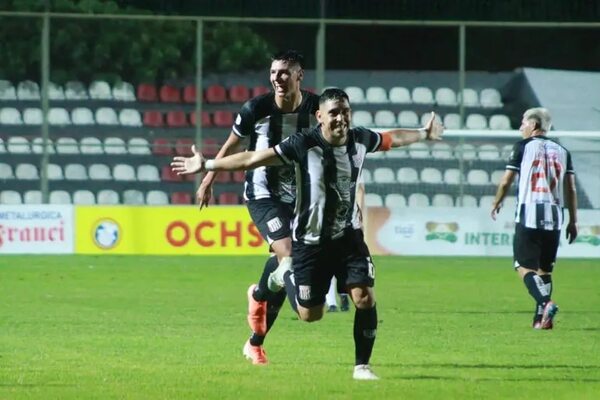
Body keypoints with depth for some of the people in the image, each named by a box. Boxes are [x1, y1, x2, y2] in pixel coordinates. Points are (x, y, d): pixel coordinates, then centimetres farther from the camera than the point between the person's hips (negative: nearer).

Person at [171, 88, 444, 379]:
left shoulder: (360, 139, -7)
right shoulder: (303, 145, -20)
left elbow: (393, 138, 16)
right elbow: (252, 159, -17)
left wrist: (424, 134, 28)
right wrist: (207, 166, -17)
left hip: (348, 236, 3)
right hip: (310, 242, -3)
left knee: (364, 298, -14)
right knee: (310, 314, 5)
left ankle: (362, 365, 0)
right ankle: (287, 278, 40)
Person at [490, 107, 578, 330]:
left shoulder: (524, 146, 1)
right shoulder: (562, 152, 13)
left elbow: (506, 181, 2)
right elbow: (571, 189, 10)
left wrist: (496, 204, 19)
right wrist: (573, 221, 15)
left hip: (528, 216, -4)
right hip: (554, 218, 4)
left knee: (525, 267, -3)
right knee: (544, 269, 13)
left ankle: (545, 303, -26)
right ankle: (541, 318, 7)